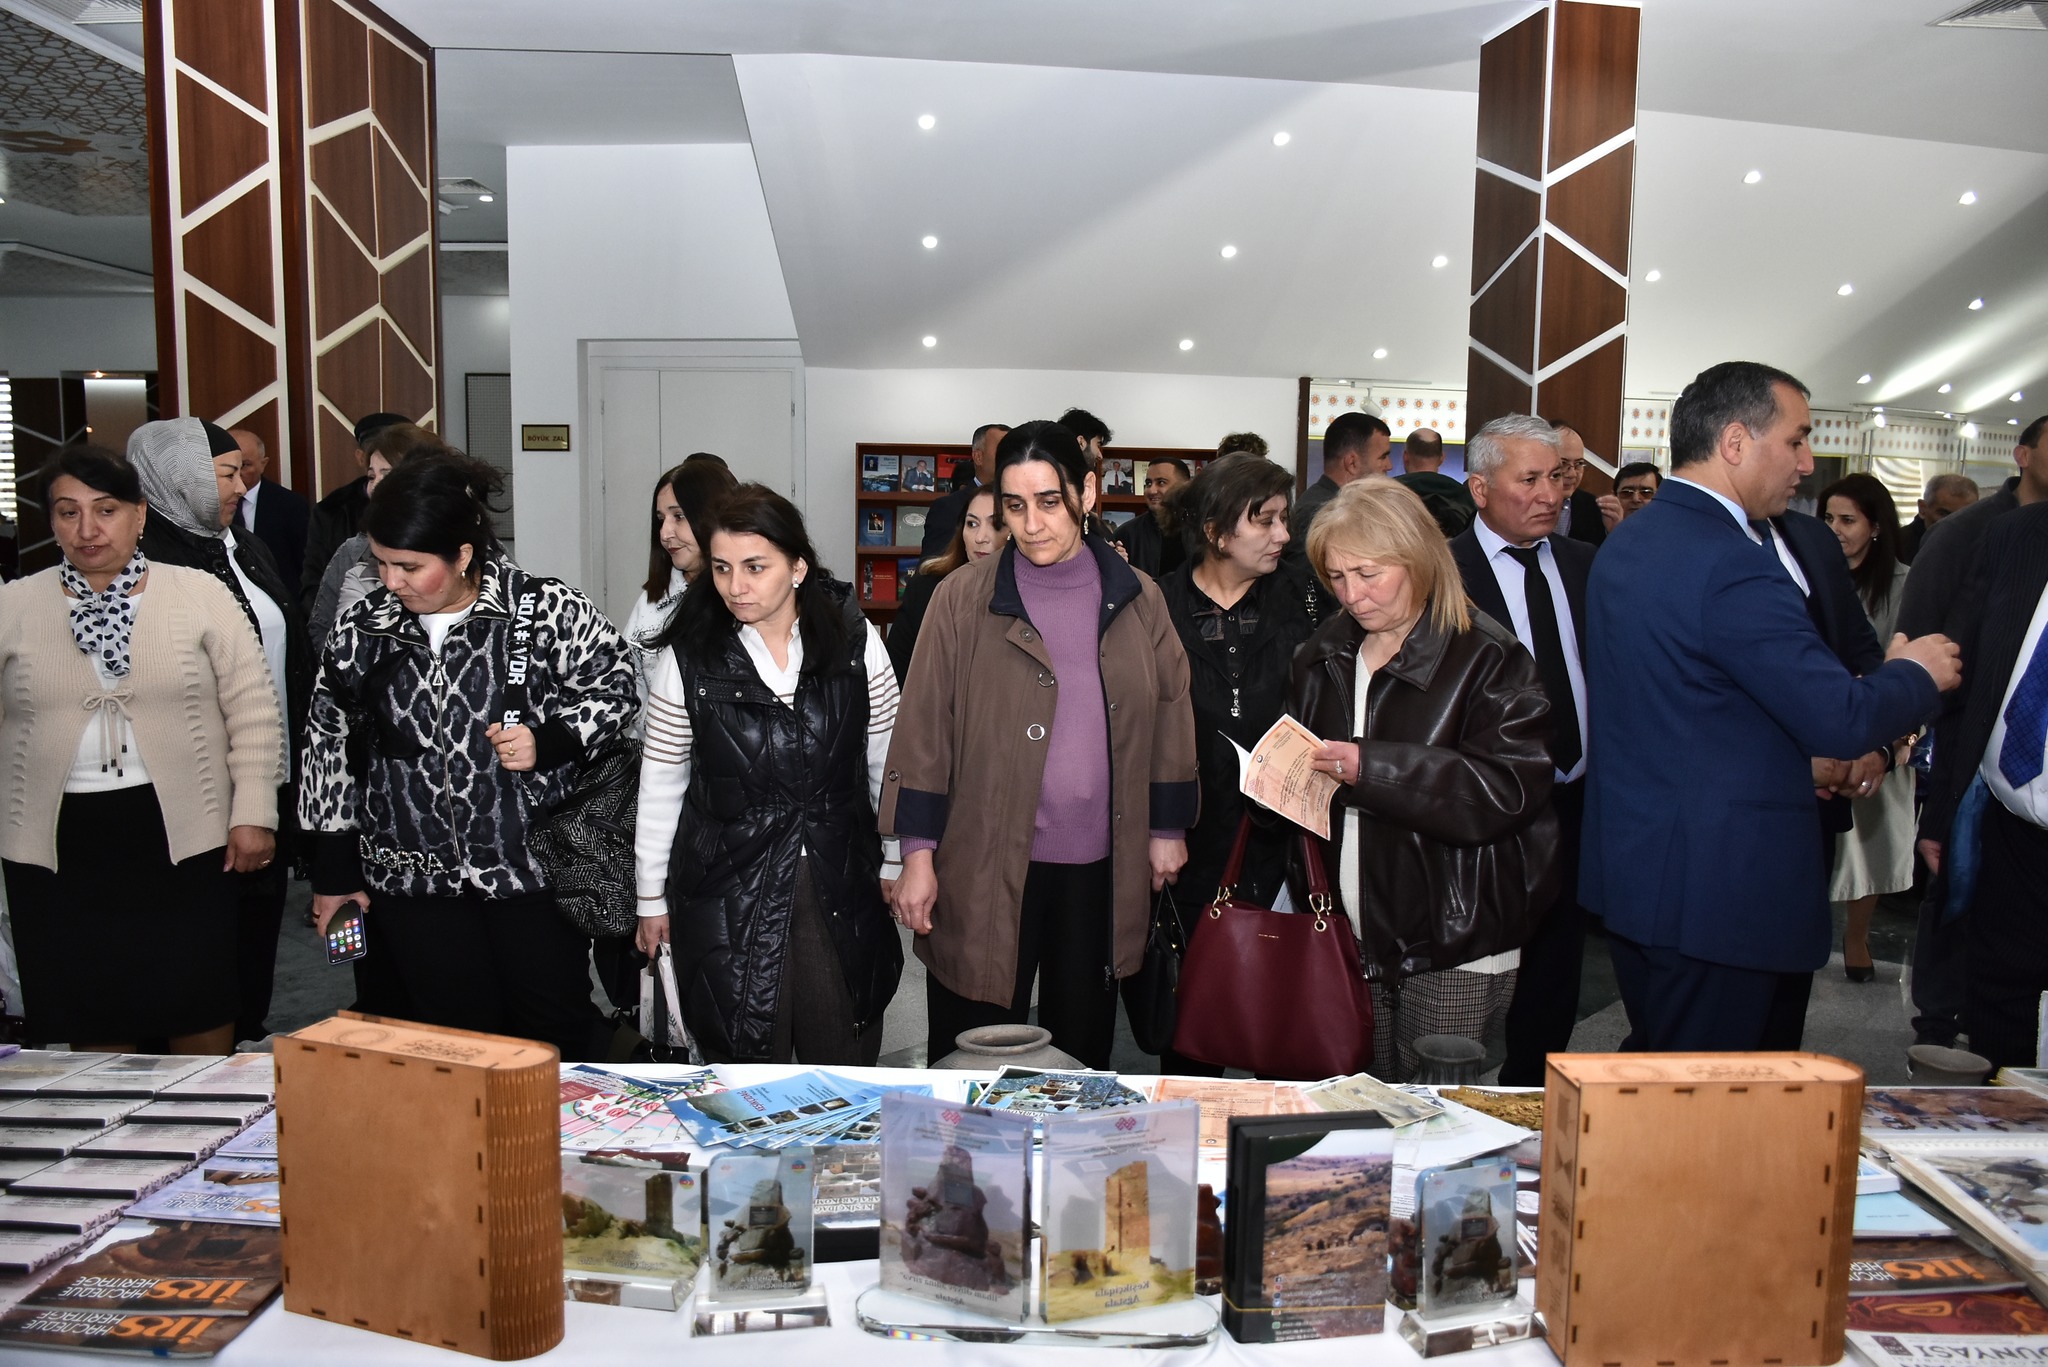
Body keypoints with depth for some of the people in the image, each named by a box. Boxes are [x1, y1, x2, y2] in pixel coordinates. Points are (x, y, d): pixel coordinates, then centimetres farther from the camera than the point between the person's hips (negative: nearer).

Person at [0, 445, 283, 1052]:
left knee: (201, 1014, 6)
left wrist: (253, 814, -6)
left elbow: (254, 709, -1)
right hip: (58, 845, 2)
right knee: (90, 1019, 11)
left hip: (185, 836, -2)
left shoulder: (200, 595, 0)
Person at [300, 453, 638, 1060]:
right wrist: (333, 874, 10)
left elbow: (614, 684, -1)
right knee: (460, 1040, 8)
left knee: (559, 1031, 8)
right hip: (412, 881, 3)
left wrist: (548, 741, -19)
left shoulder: (549, 611, -10)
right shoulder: (360, 629, 1)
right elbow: (328, 743, 9)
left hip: (534, 868, -2)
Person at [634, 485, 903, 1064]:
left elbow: (887, 762, 6)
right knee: (747, 1067, 8)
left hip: (841, 885, 1)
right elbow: (659, 787, 3)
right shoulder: (687, 657, -5)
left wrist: (895, 862, 9)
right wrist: (652, 897, 7)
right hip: (728, 891, -1)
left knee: (847, 1065, 9)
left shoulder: (854, 640, -3)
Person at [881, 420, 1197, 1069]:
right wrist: (918, 854, -6)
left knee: (1084, 1043, 14)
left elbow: (1170, 716, 11)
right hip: (985, 866, -2)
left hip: (1099, 867, 2)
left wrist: (1167, 830, 10)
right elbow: (923, 729, -3)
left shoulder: (1136, 600, 4)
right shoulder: (963, 597, -3)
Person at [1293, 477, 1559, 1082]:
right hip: (1350, 939, 5)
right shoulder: (1322, 657, 11)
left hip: (1453, 946, -5)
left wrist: (1372, 767, -25)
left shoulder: (1487, 658, -9)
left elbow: (1508, 789, -20)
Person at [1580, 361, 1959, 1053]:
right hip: (1718, 889, -10)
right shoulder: (1734, 564, -21)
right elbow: (1841, 718, -22)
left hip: (1631, 864, 10)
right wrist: (1916, 674, -2)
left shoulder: (1627, 544, 10)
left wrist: (1801, 757, 16)